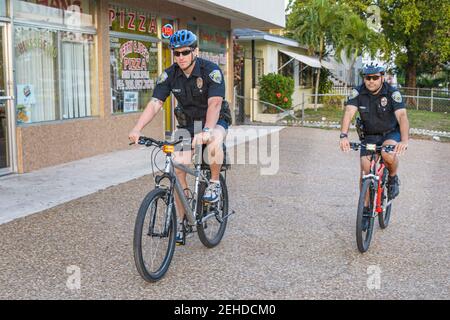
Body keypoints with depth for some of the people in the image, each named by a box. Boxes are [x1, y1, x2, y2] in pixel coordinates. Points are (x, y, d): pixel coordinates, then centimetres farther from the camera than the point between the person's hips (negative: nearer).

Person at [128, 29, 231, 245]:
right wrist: (137, 129, -34)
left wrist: (206, 131, -50)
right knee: (177, 169, -11)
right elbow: (155, 103, -18)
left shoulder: (211, 71, -21)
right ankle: (181, 221, 3)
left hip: (215, 121, -3)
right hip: (187, 123, 4)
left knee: (214, 142, -40)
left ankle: (215, 183, -12)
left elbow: (214, 104, -33)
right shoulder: (169, 75, -10)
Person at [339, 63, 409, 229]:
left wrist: (404, 141, -49)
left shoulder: (392, 93, -21)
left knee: (388, 154, -34)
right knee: (365, 171, -7)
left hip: (391, 134, -2)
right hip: (368, 136, 3)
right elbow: (349, 113, -27)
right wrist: (344, 136, -45)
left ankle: (393, 178, -1)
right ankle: (366, 209, 9)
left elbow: (402, 116, -33)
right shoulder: (358, 93, -14)